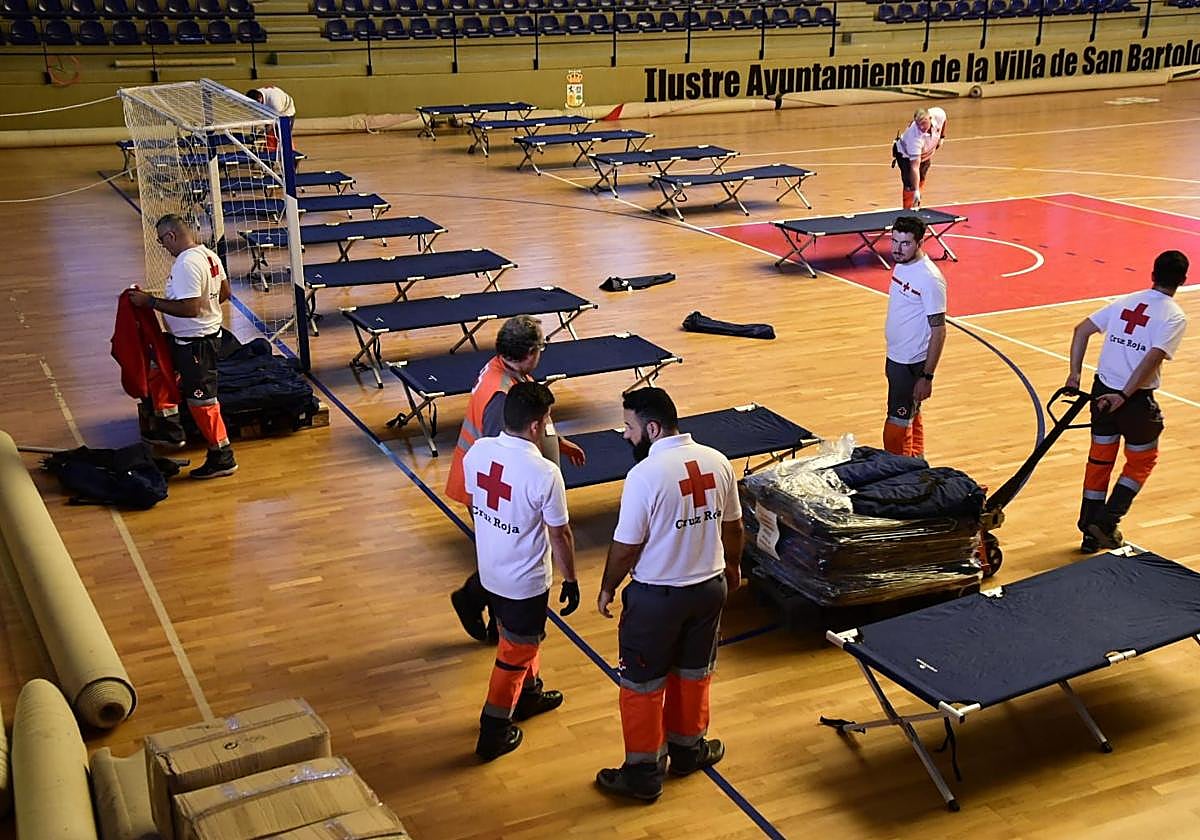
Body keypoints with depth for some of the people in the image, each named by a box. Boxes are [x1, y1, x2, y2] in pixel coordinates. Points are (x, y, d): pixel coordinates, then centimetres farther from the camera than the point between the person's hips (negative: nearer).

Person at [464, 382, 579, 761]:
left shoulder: (478, 451, -10)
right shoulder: (544, 473, -29)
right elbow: (559, 535, -18)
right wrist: (570, 580, -3)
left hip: (490, 571, 7)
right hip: (526, 582, -7)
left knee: (521, 638, 29)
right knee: (514, 654, 12)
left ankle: (527, 694, 50)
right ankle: (493, 733, 23)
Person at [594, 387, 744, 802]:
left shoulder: (645, 475, -25)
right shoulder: (717, 462, -6)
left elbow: (626, 546, -17)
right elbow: (732, 526, 6)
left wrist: (607, 588, -1)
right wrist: (732, 566, 24)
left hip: (656, 596, -6)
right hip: (709, 587, 6)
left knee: (643, 686, 11)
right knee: (694, 673, 24)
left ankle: (644, 773, 21)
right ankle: (688, 749, 41)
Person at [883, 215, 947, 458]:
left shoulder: (930, 279, -23)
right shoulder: (901, 265, 2)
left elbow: (938, 331, -20)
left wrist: (927, 376, -20)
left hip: (912, 365, -8)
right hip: (895, 357, 8)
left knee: (897, 428, -3)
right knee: (911, 418, 21)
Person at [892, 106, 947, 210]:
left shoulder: (939, 114, -32)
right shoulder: (915, 137, -46)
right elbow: (915, 166, -46)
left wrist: (941, 138, 2)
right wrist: (916, 191, -50)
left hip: (925, 154, 6)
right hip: (906, 155, -6)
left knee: (921, 183, 18)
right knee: (911, 187, -18)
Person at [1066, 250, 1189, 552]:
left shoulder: (1125, 301, 8)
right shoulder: (1175, 317, -7)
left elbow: (1082, 329, 3)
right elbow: (1153, 358, -20)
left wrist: (1074, 373, 2)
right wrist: (1124, 396, -19)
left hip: (1102, 391, 5)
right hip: (1136, 400, -4)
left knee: (1100, 459, 17)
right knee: (1142, 461, 18)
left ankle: (1091, 534, 22)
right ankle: (1107, 522, 7)